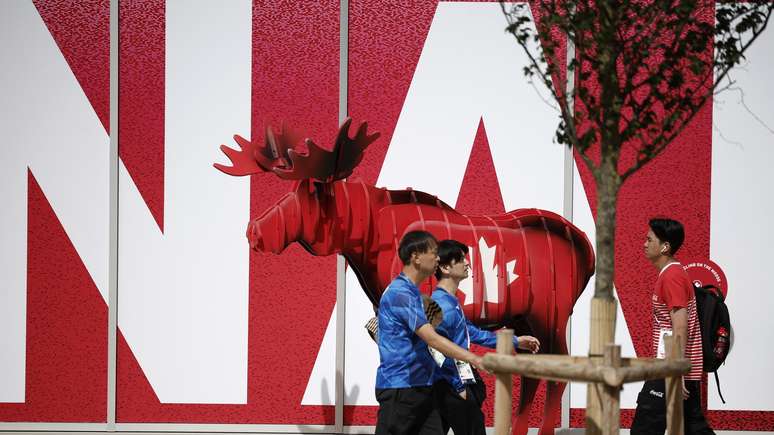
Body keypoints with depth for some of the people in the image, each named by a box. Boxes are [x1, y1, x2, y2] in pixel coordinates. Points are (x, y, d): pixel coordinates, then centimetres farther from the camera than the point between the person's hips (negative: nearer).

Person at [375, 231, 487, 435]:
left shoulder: (412, 292, 17)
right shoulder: (401, 292, -16)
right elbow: (431, 338, -25)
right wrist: (474, 359, -29)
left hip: (420, 387, 10)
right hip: (399, 387, -10)